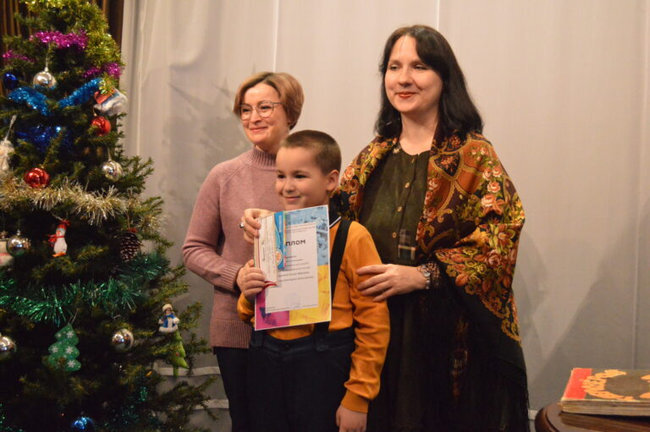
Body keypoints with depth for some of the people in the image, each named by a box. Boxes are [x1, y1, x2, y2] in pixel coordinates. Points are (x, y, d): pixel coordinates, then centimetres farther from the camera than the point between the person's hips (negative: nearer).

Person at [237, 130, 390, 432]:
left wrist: (357, 398, -11)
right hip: (266, 366, 5)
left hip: (324, 368, -5)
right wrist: (249, 297, -5)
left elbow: (373, 322, -11)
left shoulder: (351, 237, -9)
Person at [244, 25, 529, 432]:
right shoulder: (374, 157, 13)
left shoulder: (473, 155, -3)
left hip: (451, 337, -4)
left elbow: (500, 232, -13)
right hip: (384, 335, 4)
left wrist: (425, 274, -19)